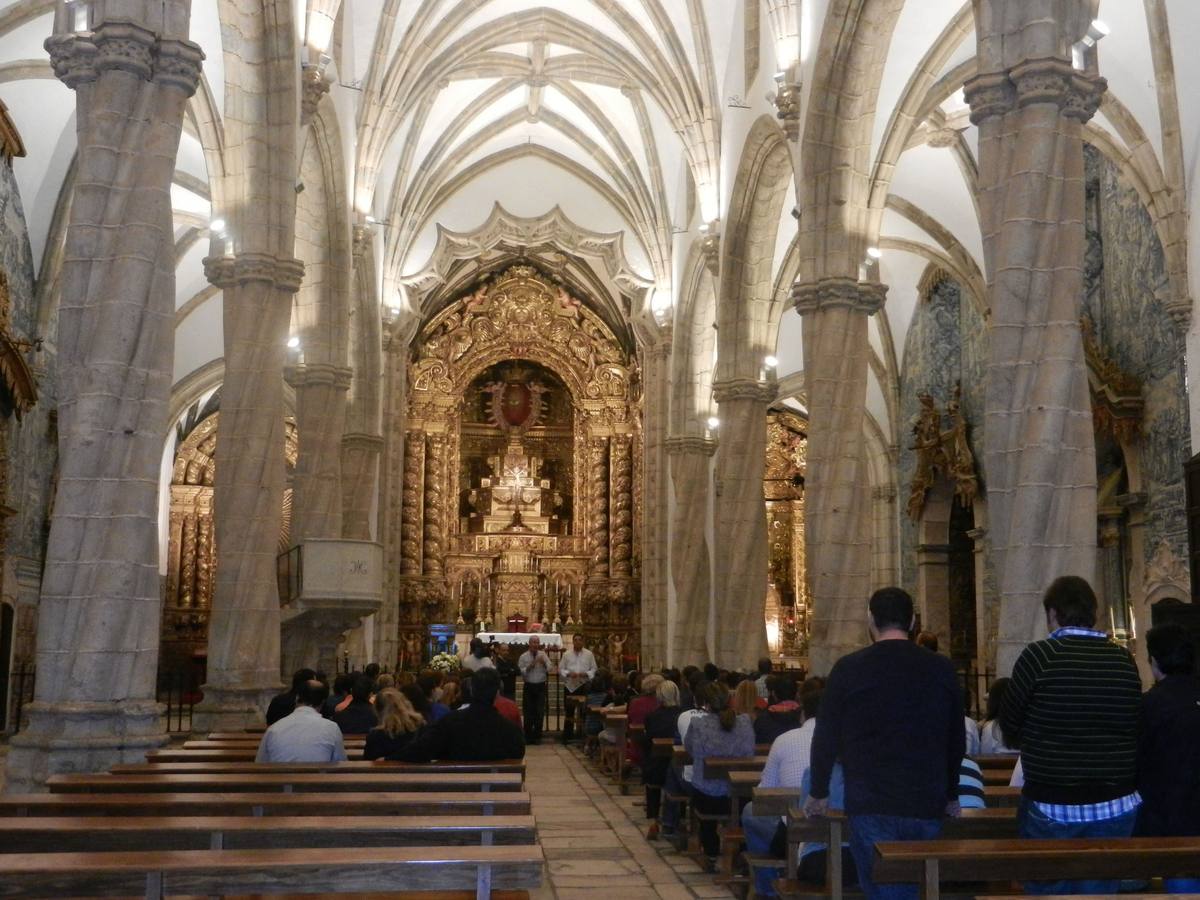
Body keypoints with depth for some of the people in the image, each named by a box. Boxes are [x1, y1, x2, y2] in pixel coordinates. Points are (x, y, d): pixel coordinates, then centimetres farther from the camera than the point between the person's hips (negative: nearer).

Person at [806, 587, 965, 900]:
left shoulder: (849, 668, -6)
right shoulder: (941, 669, 2)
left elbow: (826, 736, 0)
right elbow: (957, 739, 12)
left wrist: (819, 793, 14)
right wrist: (951, 795, 25)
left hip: (870, 806, -3)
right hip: (927, 805, 3)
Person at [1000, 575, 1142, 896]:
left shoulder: (1039, 655, -12)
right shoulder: (1124, 659, -1)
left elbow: (1009, 727, -2)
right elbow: (1134, 725, 10)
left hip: (1051, 804, -3)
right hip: (1116, 805, 3)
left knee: (1048, 893, 8)